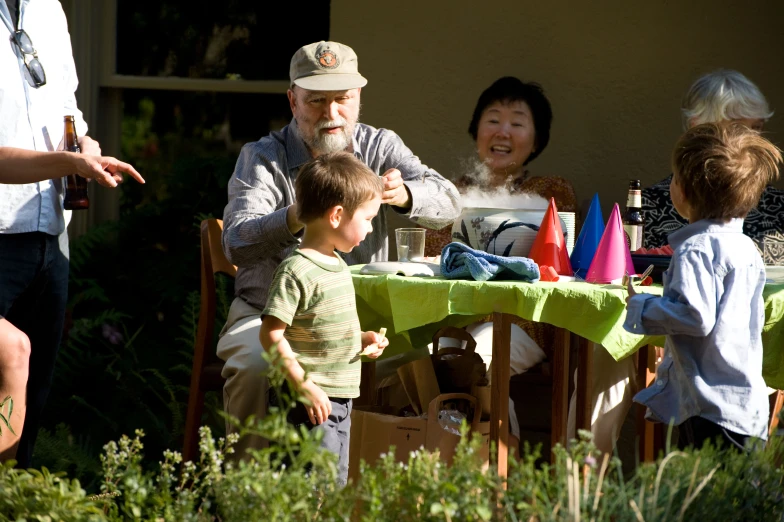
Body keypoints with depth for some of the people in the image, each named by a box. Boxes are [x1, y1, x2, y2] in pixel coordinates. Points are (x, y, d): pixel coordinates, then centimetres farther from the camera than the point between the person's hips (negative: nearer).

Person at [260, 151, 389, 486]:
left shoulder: (337, 265, 12)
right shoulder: (297, 271, -17)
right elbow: (271, 335, -20)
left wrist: (362, 339, 10)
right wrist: (303, 386, -22)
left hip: (341, 399, 10)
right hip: (310, 400, -10)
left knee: (338, 484, 13)